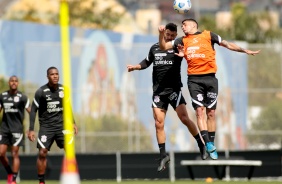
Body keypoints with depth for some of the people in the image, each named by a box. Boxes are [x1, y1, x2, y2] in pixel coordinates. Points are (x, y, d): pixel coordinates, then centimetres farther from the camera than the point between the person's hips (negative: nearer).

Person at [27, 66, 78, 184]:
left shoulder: (63, 89, 2)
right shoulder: (41, 92, -9)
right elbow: (33, 110, -5)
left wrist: (73, 123, 13)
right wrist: (31, 129, -10)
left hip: (61, 124, 2)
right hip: (46, 126, -2)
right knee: (42, 153, -7)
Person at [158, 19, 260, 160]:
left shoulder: (208, 35, 11)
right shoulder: (182, 41, 16)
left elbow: (227, 44, 16)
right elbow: (163, 46, 14)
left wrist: (246, 51, 13)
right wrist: (161, 33, -4)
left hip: (210, 78, -1)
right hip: (194, 79, 1)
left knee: (211, 113, 1)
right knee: (199, 111, -12)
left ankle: (211, 144, 8)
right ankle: (208, 144, -17)